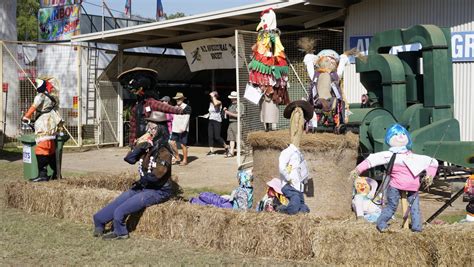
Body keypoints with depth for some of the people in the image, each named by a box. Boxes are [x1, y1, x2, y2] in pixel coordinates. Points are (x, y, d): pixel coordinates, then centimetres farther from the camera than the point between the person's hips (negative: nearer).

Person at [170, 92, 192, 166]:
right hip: (175, 129, 7)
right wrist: (172, 128, 15)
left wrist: (183, 128, -21)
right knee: (172, 143, -3)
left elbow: (186, 118, -11)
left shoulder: (187, 107, -4)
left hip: (182, 130, -7)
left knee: (183, 145, -3)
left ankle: (185, 160, 6)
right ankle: (177, 157, 11)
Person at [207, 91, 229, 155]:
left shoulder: (219, 102, -5)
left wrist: (213, 96, -18)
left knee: (217, 137, -9)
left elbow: (216, 103, -29)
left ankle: (226, 147, 8)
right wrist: (208, 114, 12)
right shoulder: (210, 103, 15)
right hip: (210, 120, 7)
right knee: (210, 136, -2)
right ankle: (211, 150, 0)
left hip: (217, 121, -7)